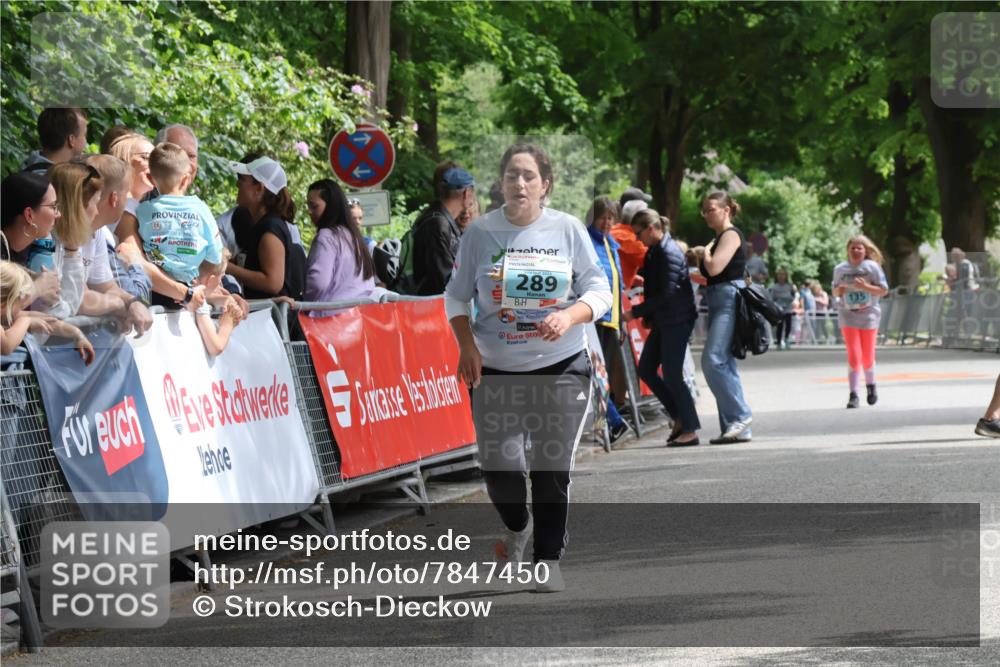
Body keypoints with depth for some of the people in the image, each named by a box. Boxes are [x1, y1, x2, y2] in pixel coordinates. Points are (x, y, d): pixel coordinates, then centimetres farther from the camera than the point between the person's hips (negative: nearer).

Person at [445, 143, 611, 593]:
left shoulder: (568, 230, 1)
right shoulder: (480, 233, 1)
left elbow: (599, 291, 4)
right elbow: (457, 296, 7)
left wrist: (569, 316, -16)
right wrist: (467, 345, -8)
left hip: (561, 368, 0)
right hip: (497, 370, 0)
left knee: (552, 467, -4)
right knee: (500, 465, -9)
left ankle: (548, 560, 12)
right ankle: (517, 526, 25)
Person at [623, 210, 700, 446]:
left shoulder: (670, 253, -17)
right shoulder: (654, 251, 11)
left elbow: (666, 293, -21)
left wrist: (636, 312, -17)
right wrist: (648, 317, 14)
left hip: (677, 320, -10)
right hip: (662, 321, 10)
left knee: (671, 374, -7)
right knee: (645, 369, 10)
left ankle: (690, 430, -1)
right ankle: (680, 417, 16)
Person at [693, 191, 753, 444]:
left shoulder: (731, 235, -8)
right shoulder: (719, 238, 22)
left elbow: (714, 268, -19)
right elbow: (707, 274, 21)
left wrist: (704, 253, -2)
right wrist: (700, 254, 7)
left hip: (729, 300, -10)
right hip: (718, 303, 10)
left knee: (713, 360, -19)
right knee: (724, 364, 7)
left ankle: (740, 415, -15)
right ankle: (739, 429, 7)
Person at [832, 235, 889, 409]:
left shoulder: (872, 267, -3)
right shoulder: (840, 269, 5)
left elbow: (883, 290, -3)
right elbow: (835, 291, 17)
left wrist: (866, 286, -18)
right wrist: (838, 291, -7)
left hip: (868, 314, -1)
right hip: (848, 315, 1)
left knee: (867, 357, 6)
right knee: (853, 357, -10)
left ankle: (871, 386, 34)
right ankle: (853, 395, -9)